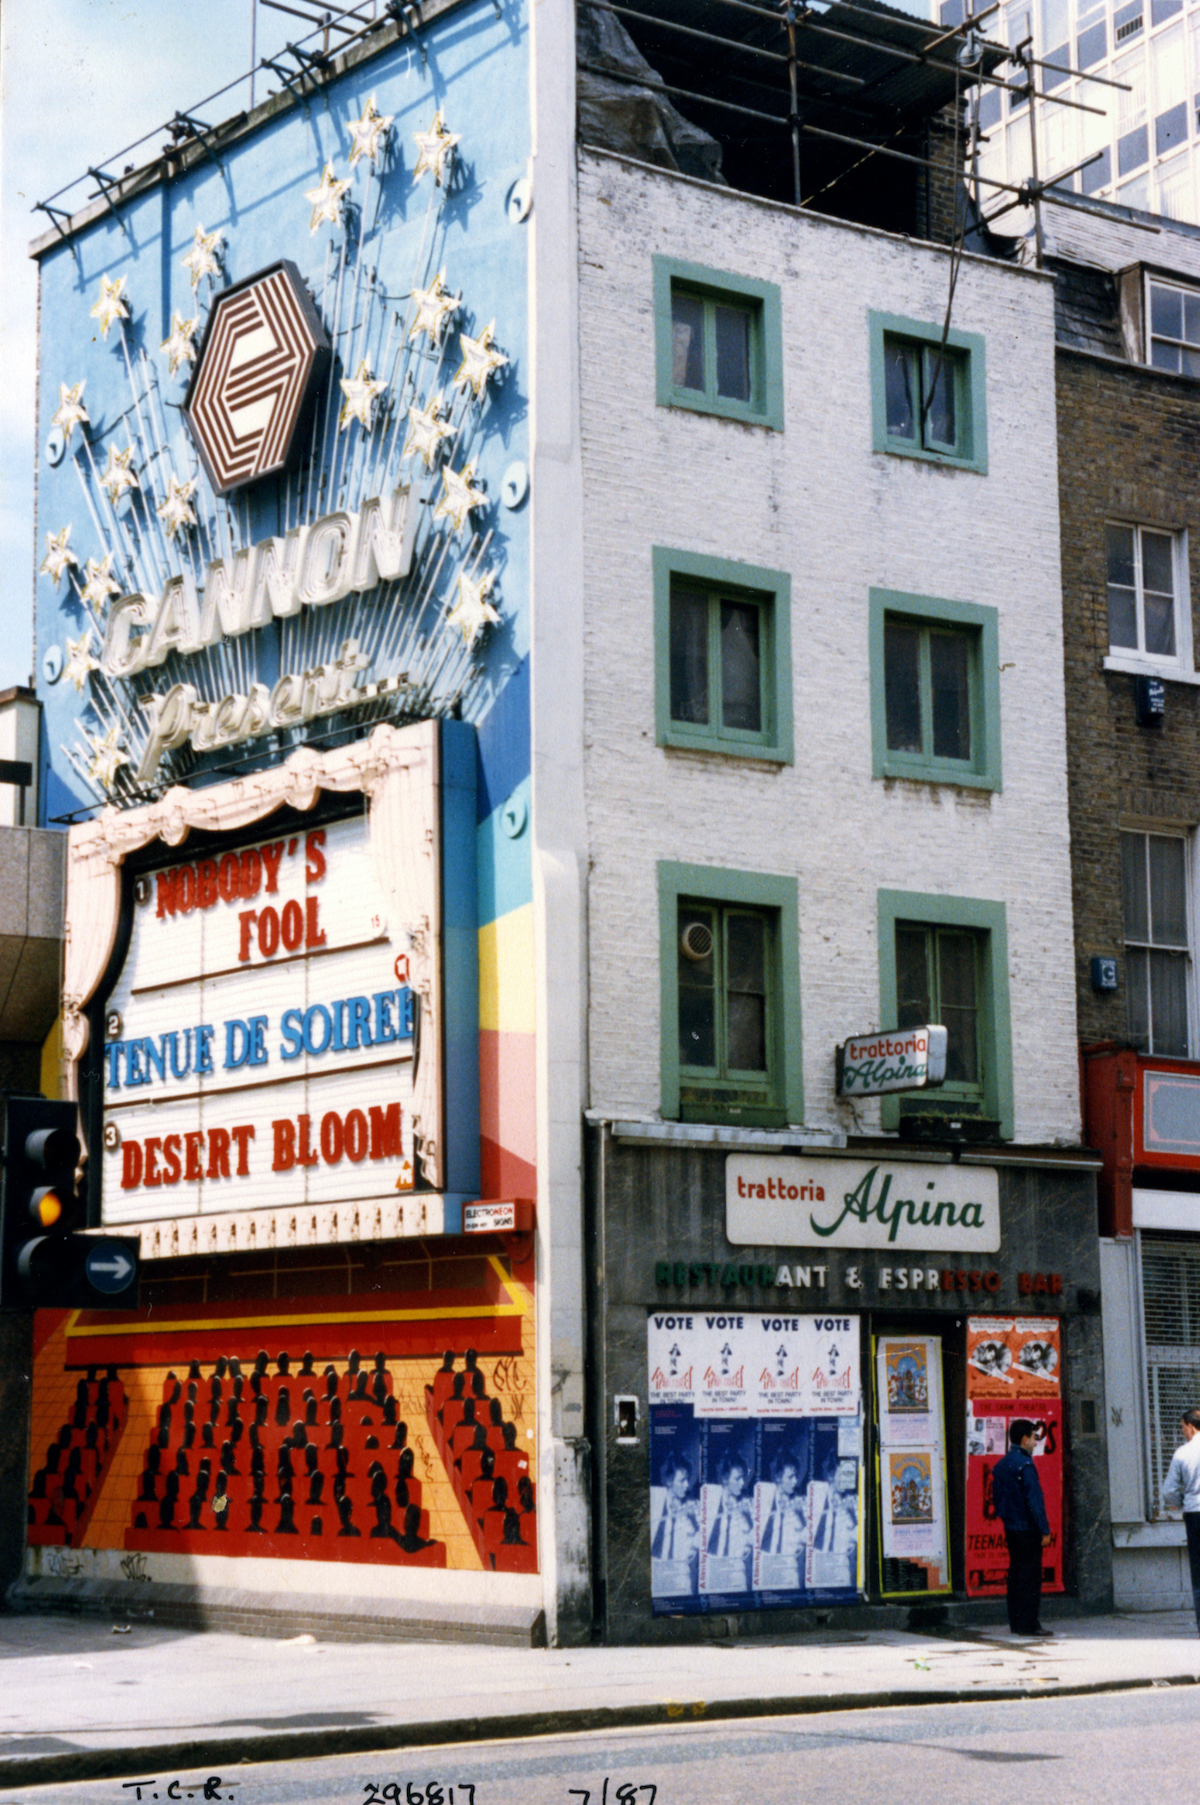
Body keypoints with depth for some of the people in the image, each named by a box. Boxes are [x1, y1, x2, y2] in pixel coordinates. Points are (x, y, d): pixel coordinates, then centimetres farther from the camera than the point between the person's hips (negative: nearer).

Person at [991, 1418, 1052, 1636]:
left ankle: (1016, 1623, 14)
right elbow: (1034, 1500, -18)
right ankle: (1028, 1624, -5)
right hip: (1027, 1529, -8)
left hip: (1010, 1528, 8)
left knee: (1016, 1574, 12)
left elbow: (996, 1498, 16)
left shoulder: (1000, 1466, 12)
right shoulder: (1025, 1465, -15)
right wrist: (1044, 1530, -15)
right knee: (1030, 1576, -4)